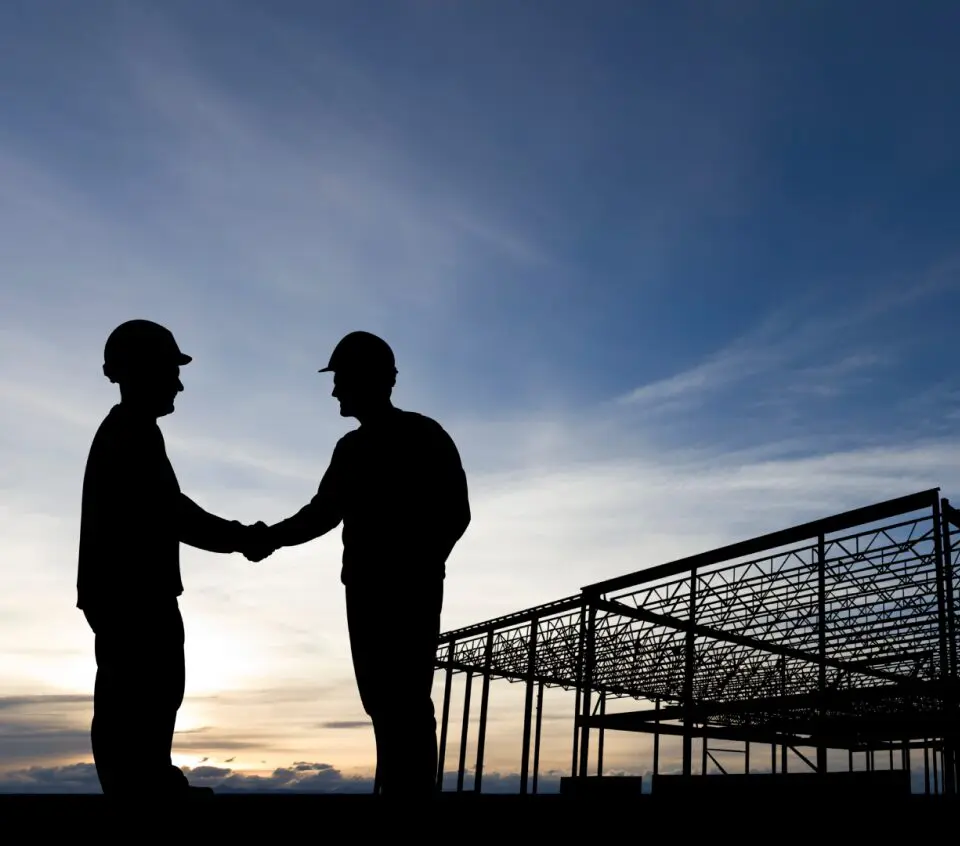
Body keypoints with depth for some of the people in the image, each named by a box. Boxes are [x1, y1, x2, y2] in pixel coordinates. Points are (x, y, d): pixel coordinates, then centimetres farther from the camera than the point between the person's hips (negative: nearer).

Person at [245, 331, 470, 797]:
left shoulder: (424, 436, -3)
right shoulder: (352, 448, 18)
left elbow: (454, 513, -8)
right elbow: (323, 512, 18)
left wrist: (419, 570, -16)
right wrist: (272, 536, 3)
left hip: (410, 591, -7)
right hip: (365, 589, 7)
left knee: (405, 701, -11)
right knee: (382, 700, 6)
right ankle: (394, 788, 11)